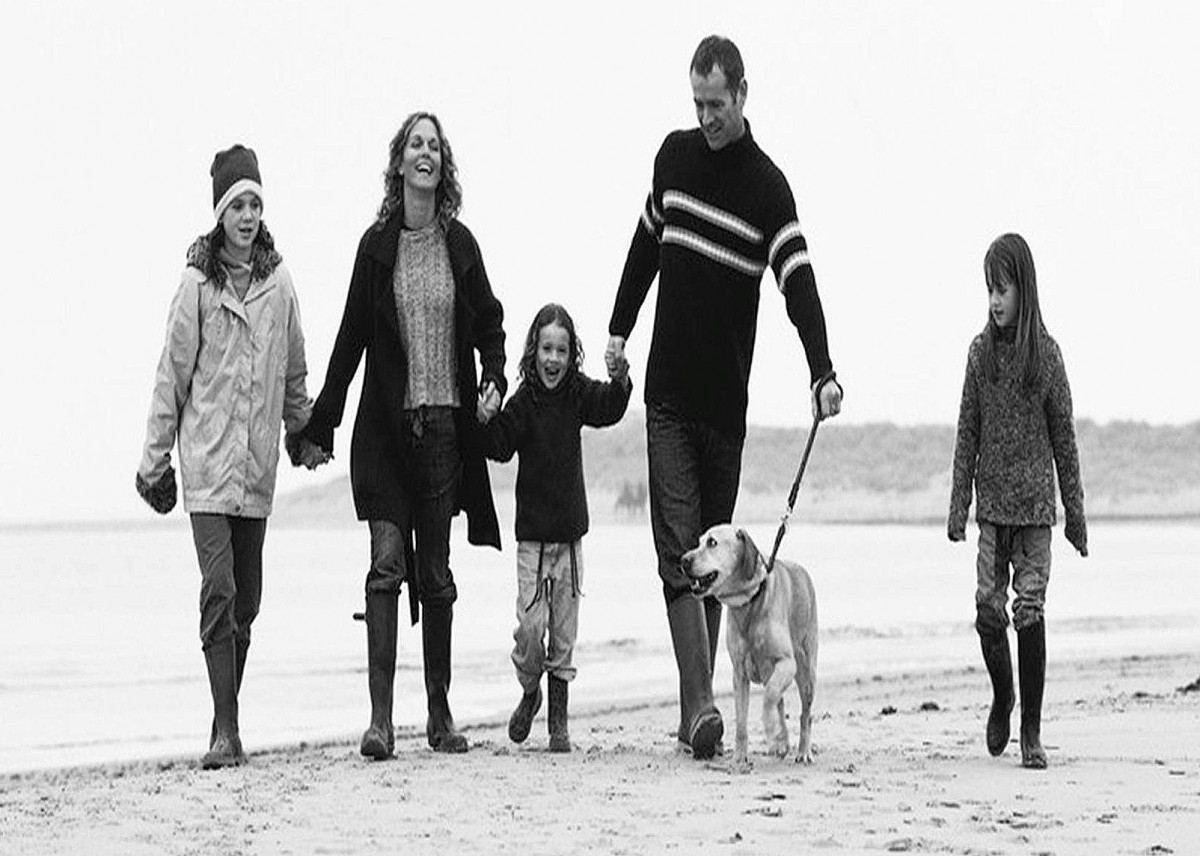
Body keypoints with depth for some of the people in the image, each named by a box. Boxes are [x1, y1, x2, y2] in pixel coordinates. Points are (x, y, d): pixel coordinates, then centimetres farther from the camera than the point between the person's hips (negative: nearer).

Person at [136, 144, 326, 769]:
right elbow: (172, 374, 0)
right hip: (206, 454, -4)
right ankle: (225, 733, -13)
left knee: (246, 598, 7)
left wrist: (304, 431, 26)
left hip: (257, 459, 4)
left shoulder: (278, 282, 6)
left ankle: (228, 717, 17)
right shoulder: (198, 284, -4)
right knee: (219, 590, -11)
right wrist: (155, 457, 2)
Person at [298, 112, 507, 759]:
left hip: (446, 425, 2)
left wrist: (494, 379, -2)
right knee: (387, 565, -11)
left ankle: (440, 715, 16)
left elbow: (489, 324, 16)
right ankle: (380, 718, -13)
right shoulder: (377, 244, 1)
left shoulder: (459, 244, 6)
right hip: (387, 425, -2)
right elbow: (351, 337, 5)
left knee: (435, 573, 8)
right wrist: (321, 424, 5)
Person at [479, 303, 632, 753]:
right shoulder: (524, 401, -8)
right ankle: (530, 692, 19)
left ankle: (559, 720, 13)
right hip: (533, 533, -3)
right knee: (531, 623, -9)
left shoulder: (578, 393, 1)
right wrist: (485, 421, -34)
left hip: (571, 531, 3)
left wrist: (620, 380, -31)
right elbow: (500, 446, -16)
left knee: (564, 631, 6)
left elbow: (608, 409, -14)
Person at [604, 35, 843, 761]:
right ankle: (701, 706, -16)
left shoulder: (768, 188, -7)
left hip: (727, 398, -2)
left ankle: (698, 706, 15)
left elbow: (799, 283, -17)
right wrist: (620, 329, 21)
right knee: (679, 552, -9)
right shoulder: (675, 156, 5)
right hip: (668, 393, 2)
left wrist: (823, 372, -30)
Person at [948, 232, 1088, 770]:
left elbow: (1064, 438, 3)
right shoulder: (981, 352, 3)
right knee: (988, 606, -3)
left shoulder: (1046, 355, -2)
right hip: (992, 503, 2)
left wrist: (1075, 512, 3)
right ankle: (1002, 695, 24)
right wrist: (958, 507, 2)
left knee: (1030, 609, -5)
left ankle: (1031, 731, 1)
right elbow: (967, 434, 6)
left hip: (1034, 504, -2)